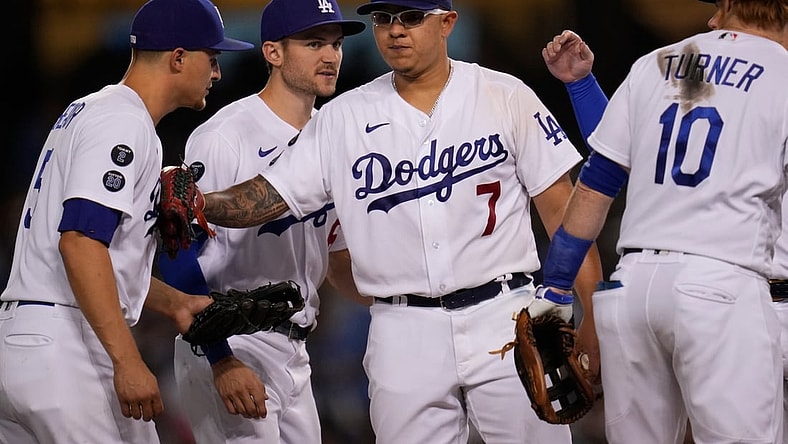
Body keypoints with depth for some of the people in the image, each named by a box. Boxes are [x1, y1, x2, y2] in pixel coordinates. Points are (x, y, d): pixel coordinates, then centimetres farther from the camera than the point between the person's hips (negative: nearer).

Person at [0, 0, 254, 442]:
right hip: (66, 352, -10)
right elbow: (80, 241, -23)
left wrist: (174, 302, 20)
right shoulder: (124, 123, -10)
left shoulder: (87, 111, 22)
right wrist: (128, 362, -26)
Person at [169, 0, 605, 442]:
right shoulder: (342, 118, 8)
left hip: (504, 318, -1)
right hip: (403, 335, 2)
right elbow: (269, 195, 3)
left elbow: (562, 208, 1)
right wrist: (197, 203, -17)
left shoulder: (505, 98, 3)